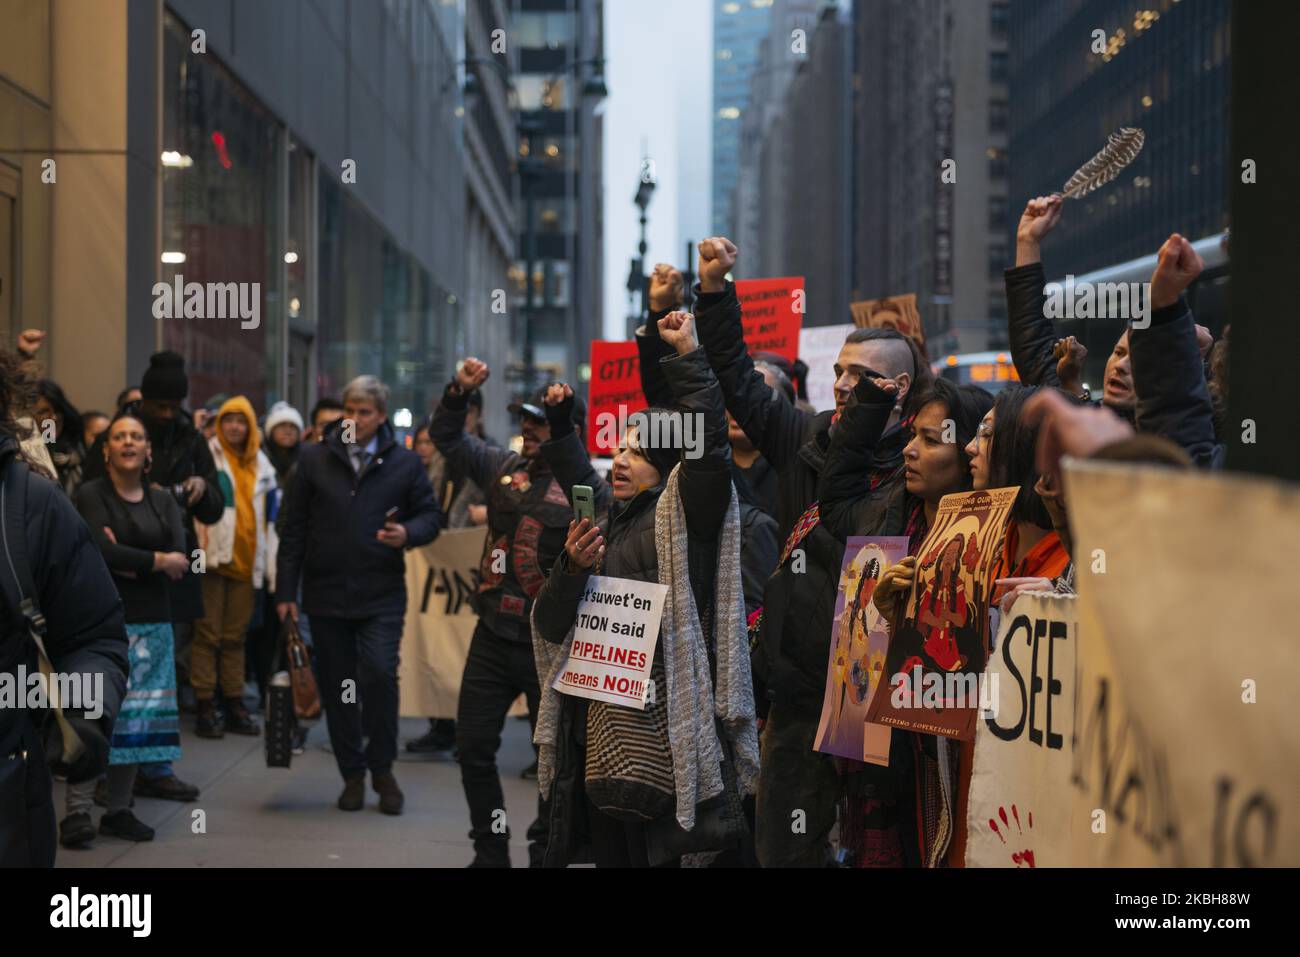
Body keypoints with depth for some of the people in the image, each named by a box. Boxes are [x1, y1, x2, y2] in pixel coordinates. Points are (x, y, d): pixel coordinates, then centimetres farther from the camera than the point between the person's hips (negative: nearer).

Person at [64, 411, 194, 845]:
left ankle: (119, 809, 10)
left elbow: (181, 561, 1)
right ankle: (78, 810, -9)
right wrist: (157, 560, -8)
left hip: (152, 622, 5)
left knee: (137, 716, 4)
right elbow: (102, 551, -16)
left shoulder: (162, 501, 13)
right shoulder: (91, 495, -1)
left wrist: (127, 562, -12)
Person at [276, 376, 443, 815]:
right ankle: (352, 774, 20)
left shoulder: (404, 462, 3)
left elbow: (431, 514, 10)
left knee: (379, 675, -15)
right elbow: (293, 529, 6)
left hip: (382, 595, -2)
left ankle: (382, 768, 5)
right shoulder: (314, 460, 5)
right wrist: (285, 591, 3)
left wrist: (408, 534, -14)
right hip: (326, 593, 2)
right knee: (337, 686, 7)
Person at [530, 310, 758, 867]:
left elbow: (708, 442, -17)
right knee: (612, 853, 10)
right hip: (602, 735, 7)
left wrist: (687, 355, -15)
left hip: (666, 733, -7)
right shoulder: (605, 524, 18)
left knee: (664, 854, -8)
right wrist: (571, 567, -1)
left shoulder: (683, 518, -2)